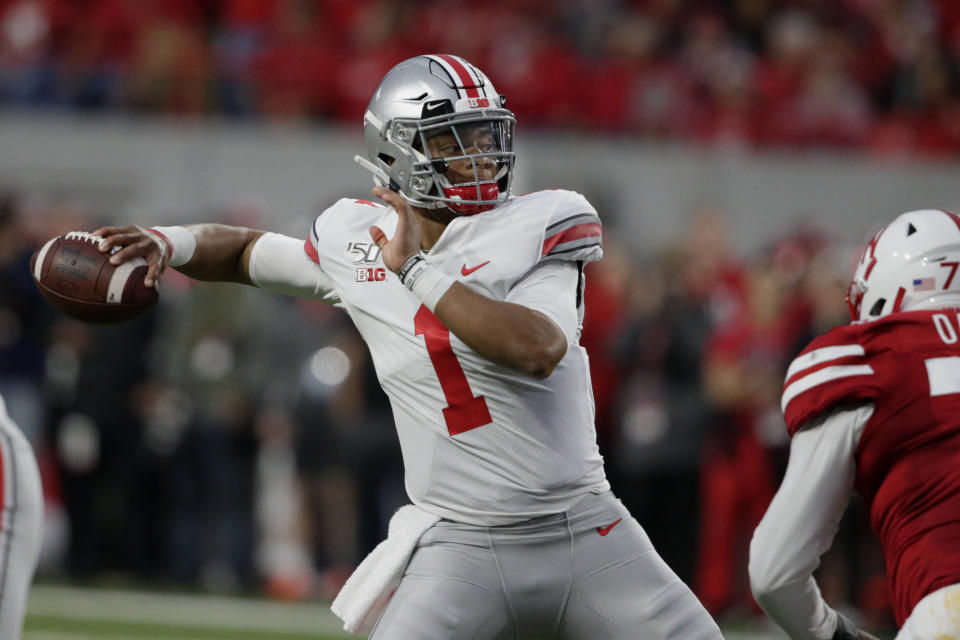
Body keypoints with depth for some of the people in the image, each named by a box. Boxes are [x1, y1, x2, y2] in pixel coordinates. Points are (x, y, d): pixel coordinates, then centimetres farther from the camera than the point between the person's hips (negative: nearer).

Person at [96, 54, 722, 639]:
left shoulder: (535, 228, -7)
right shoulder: (354, 242, 4)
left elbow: (538, 349, -25)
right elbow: (248, 251, 24)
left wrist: (417, 271, -22)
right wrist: (169, 242, 4)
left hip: (586, 533, -1)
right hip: (463, 549, 1)